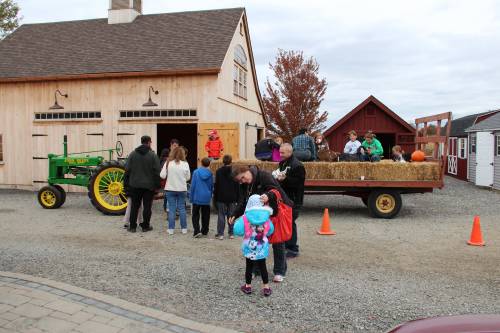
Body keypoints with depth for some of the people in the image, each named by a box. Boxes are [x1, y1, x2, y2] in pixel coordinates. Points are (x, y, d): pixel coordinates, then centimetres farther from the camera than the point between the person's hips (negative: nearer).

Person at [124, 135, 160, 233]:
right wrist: (157, 185, -1)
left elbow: (127, 170, 3)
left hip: (135, 185, 3)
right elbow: (157, 171, -8)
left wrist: (126, 184, 9)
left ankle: (132, 226, 13)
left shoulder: (133, 154, 3)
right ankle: (145, 226, 11)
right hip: (149, 185, -3)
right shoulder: (153, 155, -6)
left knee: (134, 206, 10)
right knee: (147, 206, 6)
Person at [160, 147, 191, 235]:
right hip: (182, 189, 0)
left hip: (170, 189, 0)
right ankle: (184, 228, 16)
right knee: (182, 208, 11)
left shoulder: (168, 163, -8)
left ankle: (171, 229, 9)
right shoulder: (185, 164, -7)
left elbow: (162, 176, -7)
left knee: (171, 209, 7)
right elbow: (188, 177, -1)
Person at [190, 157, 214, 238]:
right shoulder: (210, 174, -2)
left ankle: (197, 231, -8)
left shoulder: (196, 172, -8)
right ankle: (204, 231, 20)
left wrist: (191, 197, 3)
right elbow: (212, 186, 8)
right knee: (205, 215, 13)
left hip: (197, 197, -2)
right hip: (206, 198, 2)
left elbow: (192, 185, -6)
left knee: (195, 215, 5)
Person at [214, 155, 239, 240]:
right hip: (232, 197, 1)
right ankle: (231, 233, 11)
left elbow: (216, 185, 0)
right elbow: (237, 186, 1)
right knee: (231, 215, 8)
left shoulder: (218, 171, -2)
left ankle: (220, 234, 2)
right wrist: (237, 198, 7)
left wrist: (215, 197, 7)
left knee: (221, 215, 3)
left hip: (221, 197, -1)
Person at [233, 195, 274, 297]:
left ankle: (248, 286, 26)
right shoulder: (266, 218, -6)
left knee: (249, 266, 13)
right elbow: (270, 231, 4)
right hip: (262, 247, 1)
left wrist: (237, 222, 0)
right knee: (262, 266, 12)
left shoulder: (245, 218, -15)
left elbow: (238, 231, -18)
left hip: (249, 247, -1)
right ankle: (266, 287, 16)